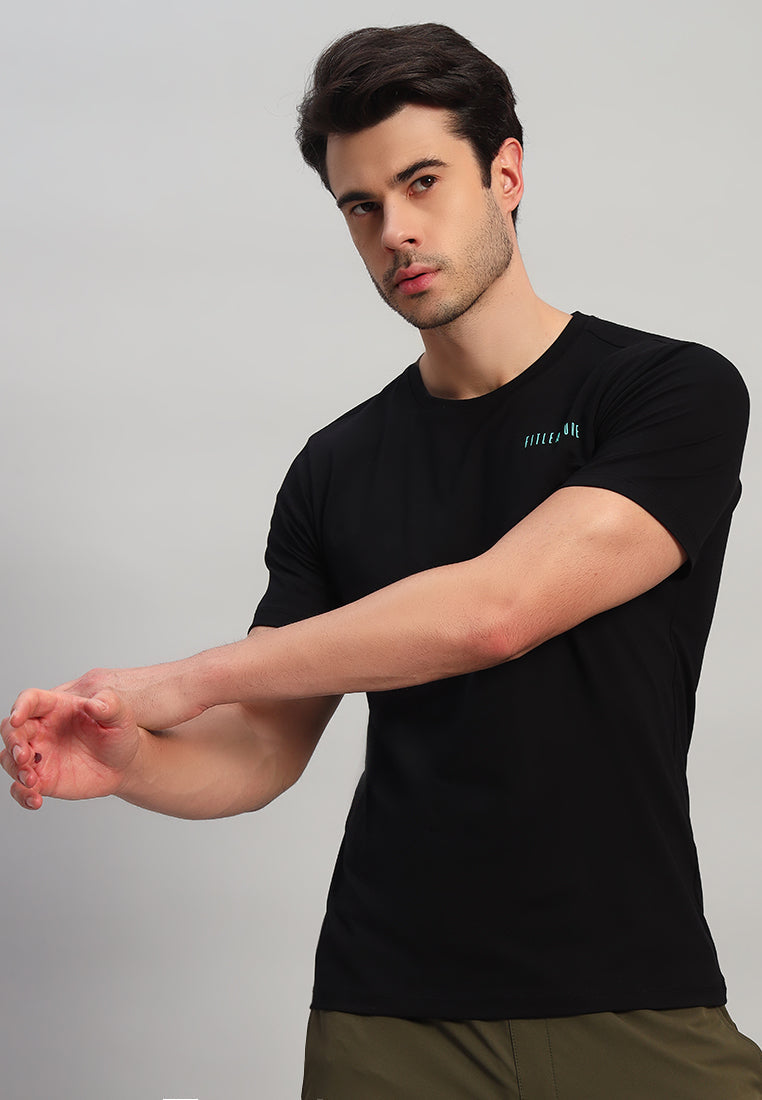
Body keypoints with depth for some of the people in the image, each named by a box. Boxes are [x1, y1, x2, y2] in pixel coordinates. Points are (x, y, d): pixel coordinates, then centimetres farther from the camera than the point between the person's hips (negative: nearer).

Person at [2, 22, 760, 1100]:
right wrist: (123, 760, -14)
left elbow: (494, 609, -19)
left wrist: (182, 679, -15)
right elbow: (260, 750, 8)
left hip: (636, 1008, -3)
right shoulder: (338, 469, 8)